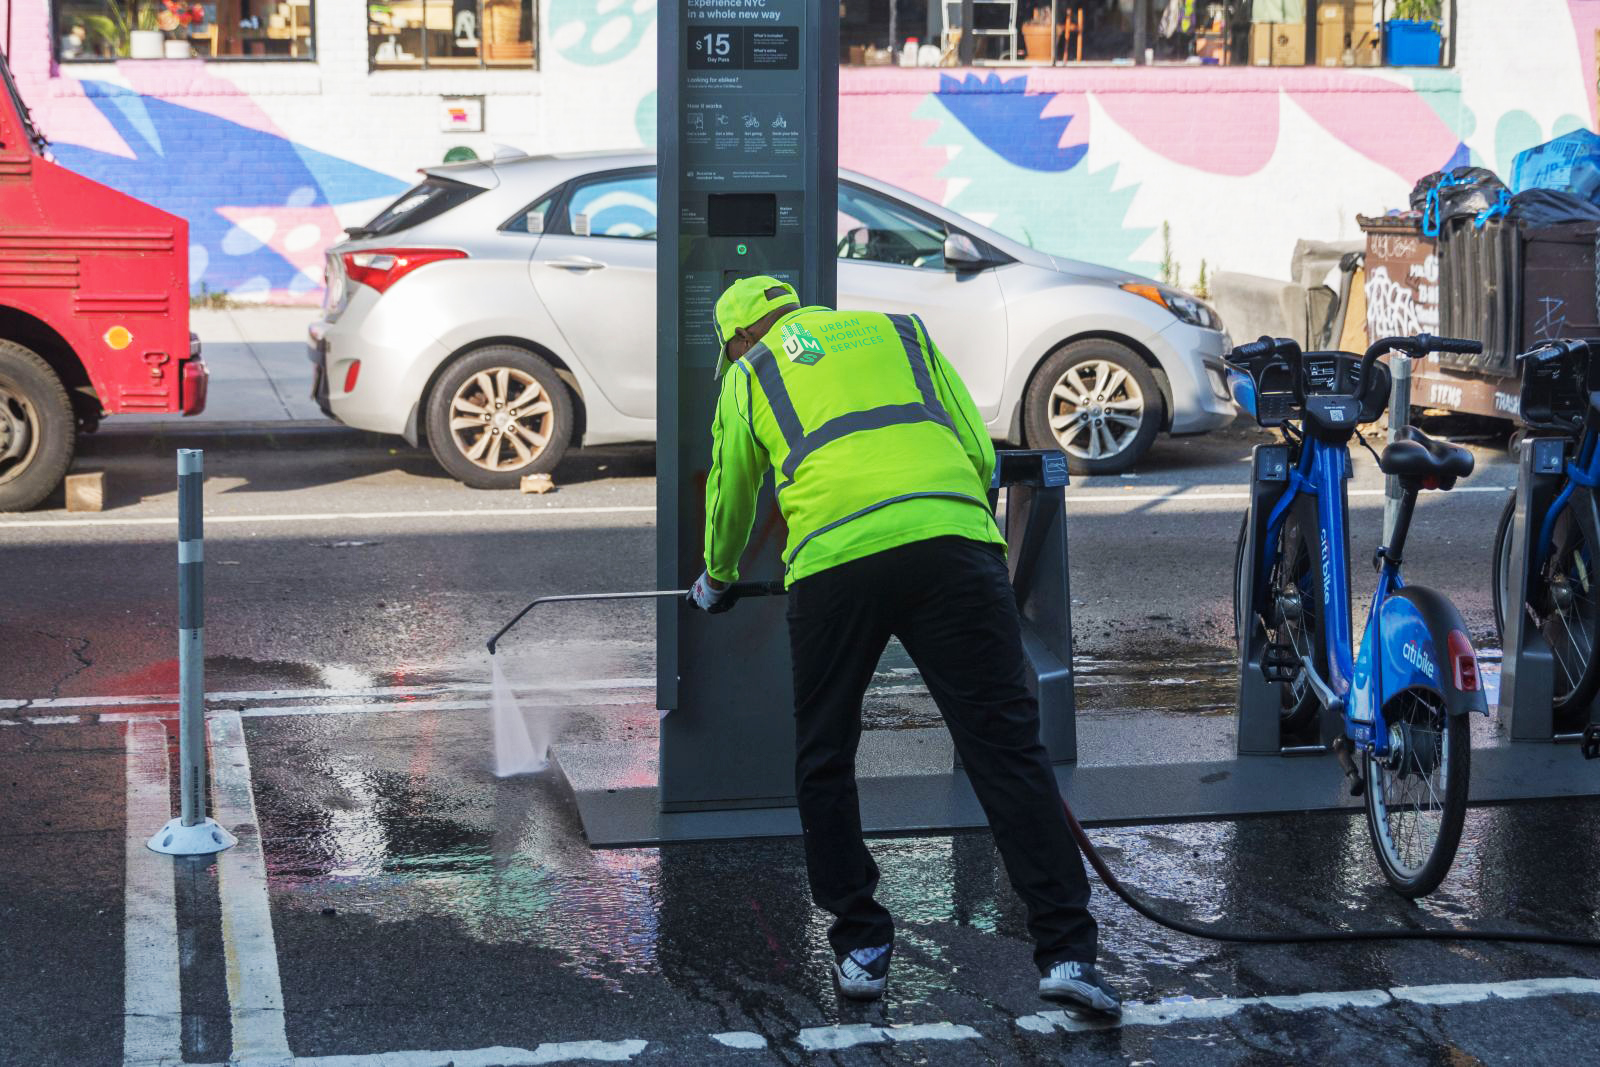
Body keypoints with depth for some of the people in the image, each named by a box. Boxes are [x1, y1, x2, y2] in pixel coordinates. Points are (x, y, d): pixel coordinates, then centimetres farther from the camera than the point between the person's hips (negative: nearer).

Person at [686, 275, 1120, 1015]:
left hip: (833, 560, -1)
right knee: (1006, 747, -1)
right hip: (952, 539, 1)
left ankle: (860, 946, 19)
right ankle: (1066, 952, -7)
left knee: (824, 762, 16)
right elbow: (979, 452, 24)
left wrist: (717, 579, 53)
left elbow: (730, 497, 34)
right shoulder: (899, 333, 29)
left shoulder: (748, 374, 25)